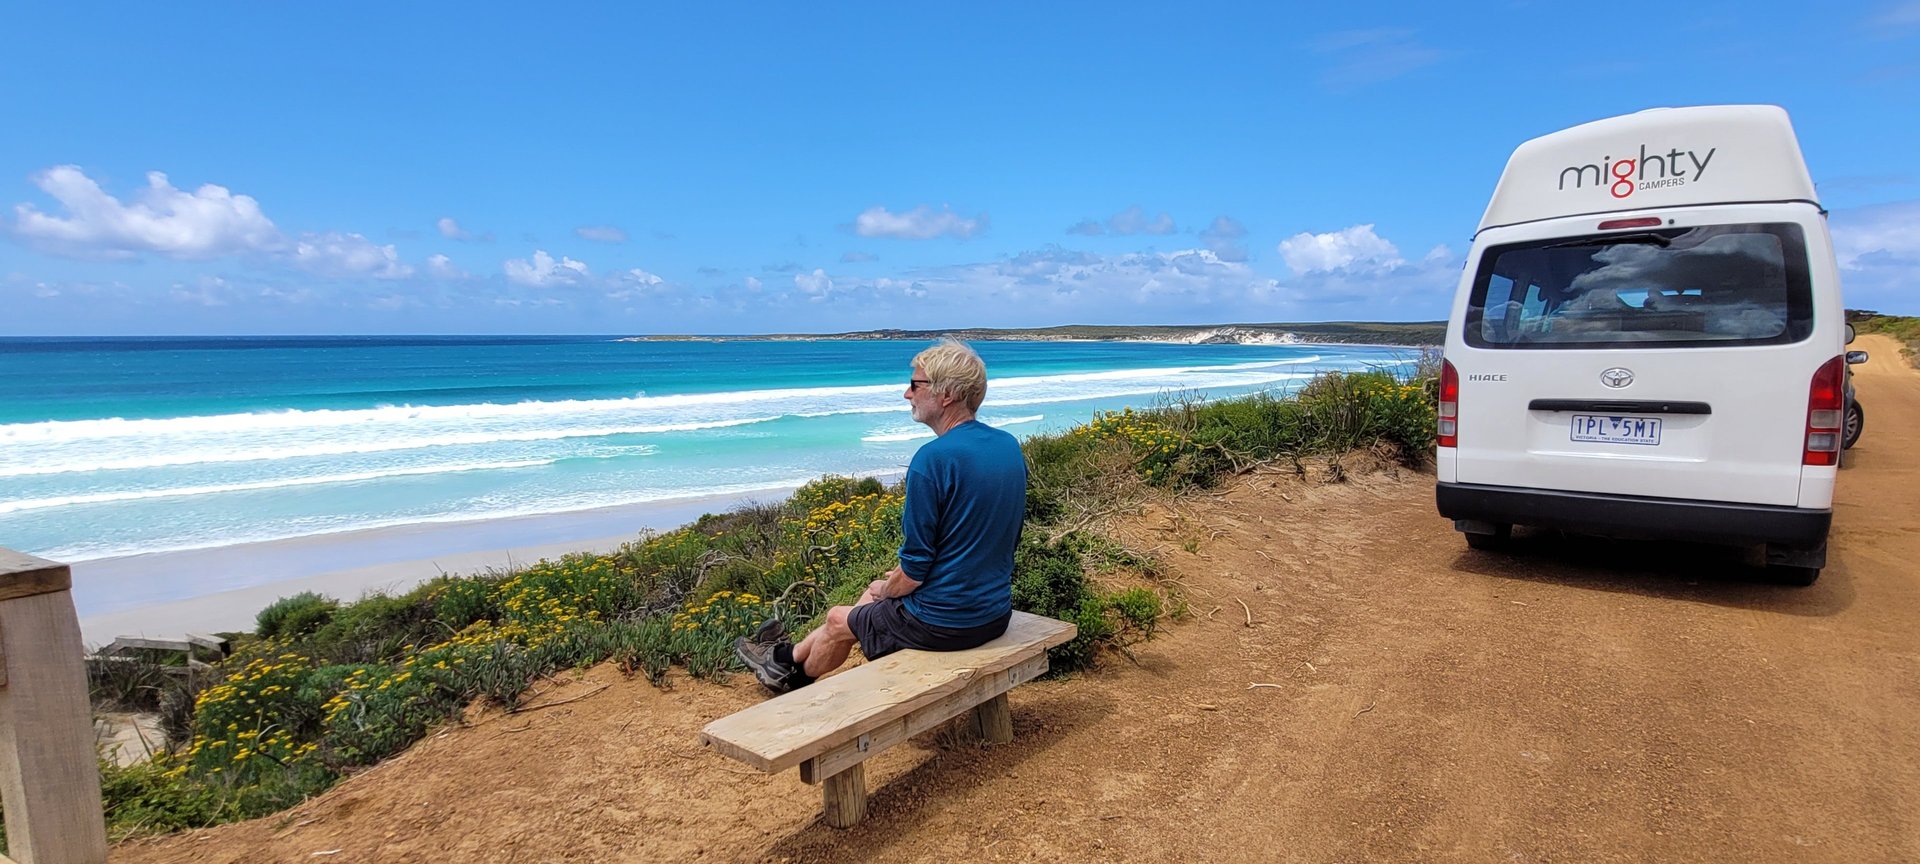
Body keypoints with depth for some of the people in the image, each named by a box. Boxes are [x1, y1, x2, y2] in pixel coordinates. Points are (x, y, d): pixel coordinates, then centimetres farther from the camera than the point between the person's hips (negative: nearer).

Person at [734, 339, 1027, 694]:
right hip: (997, 613, 8)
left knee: (839, 619, 19)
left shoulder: (932, 459, -24)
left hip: (941, 623, -7)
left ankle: (794, 675, 48)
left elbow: (913, 571, -20)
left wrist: (884, 591, 3)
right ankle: (788, 658, 44)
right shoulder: (1011, 447, 1)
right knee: (877, 589, 27)